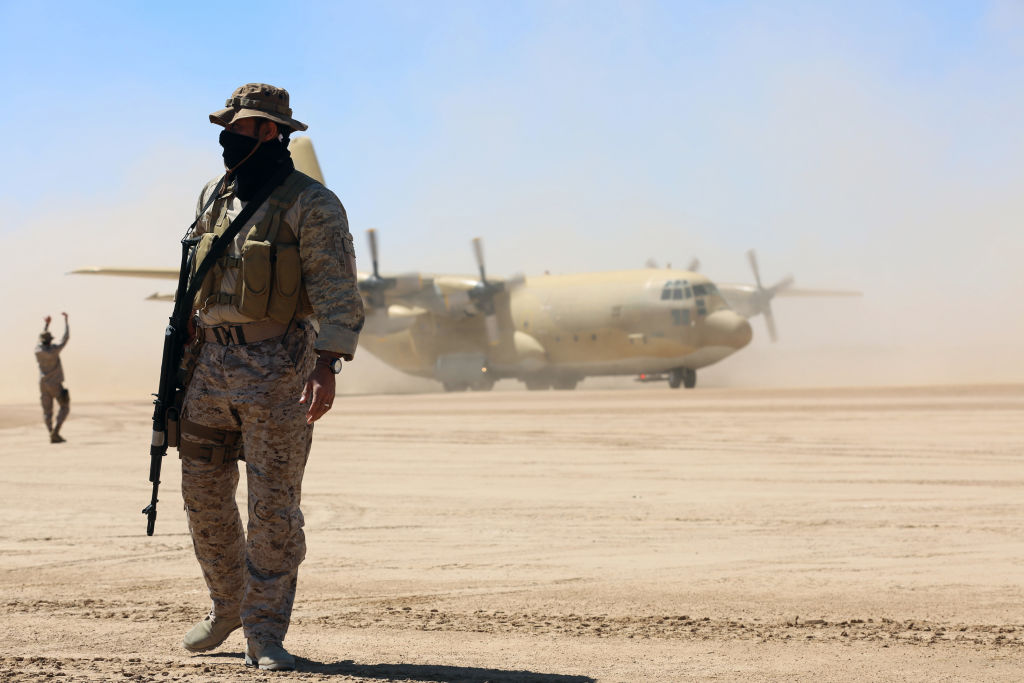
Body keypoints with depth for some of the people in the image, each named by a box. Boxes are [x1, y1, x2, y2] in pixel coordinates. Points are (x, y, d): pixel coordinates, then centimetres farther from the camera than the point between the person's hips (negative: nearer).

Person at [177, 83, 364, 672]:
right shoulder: (214, 197, 13)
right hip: (211, 364, 7)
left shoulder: (312, 205, -8)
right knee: (204, 496, 11)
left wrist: (327, 366, -25)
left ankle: (265, 634, 3)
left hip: (278, 369, -6)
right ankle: (228, 606, 30)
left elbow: (338, 293, -14)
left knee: (273, 505, -4)